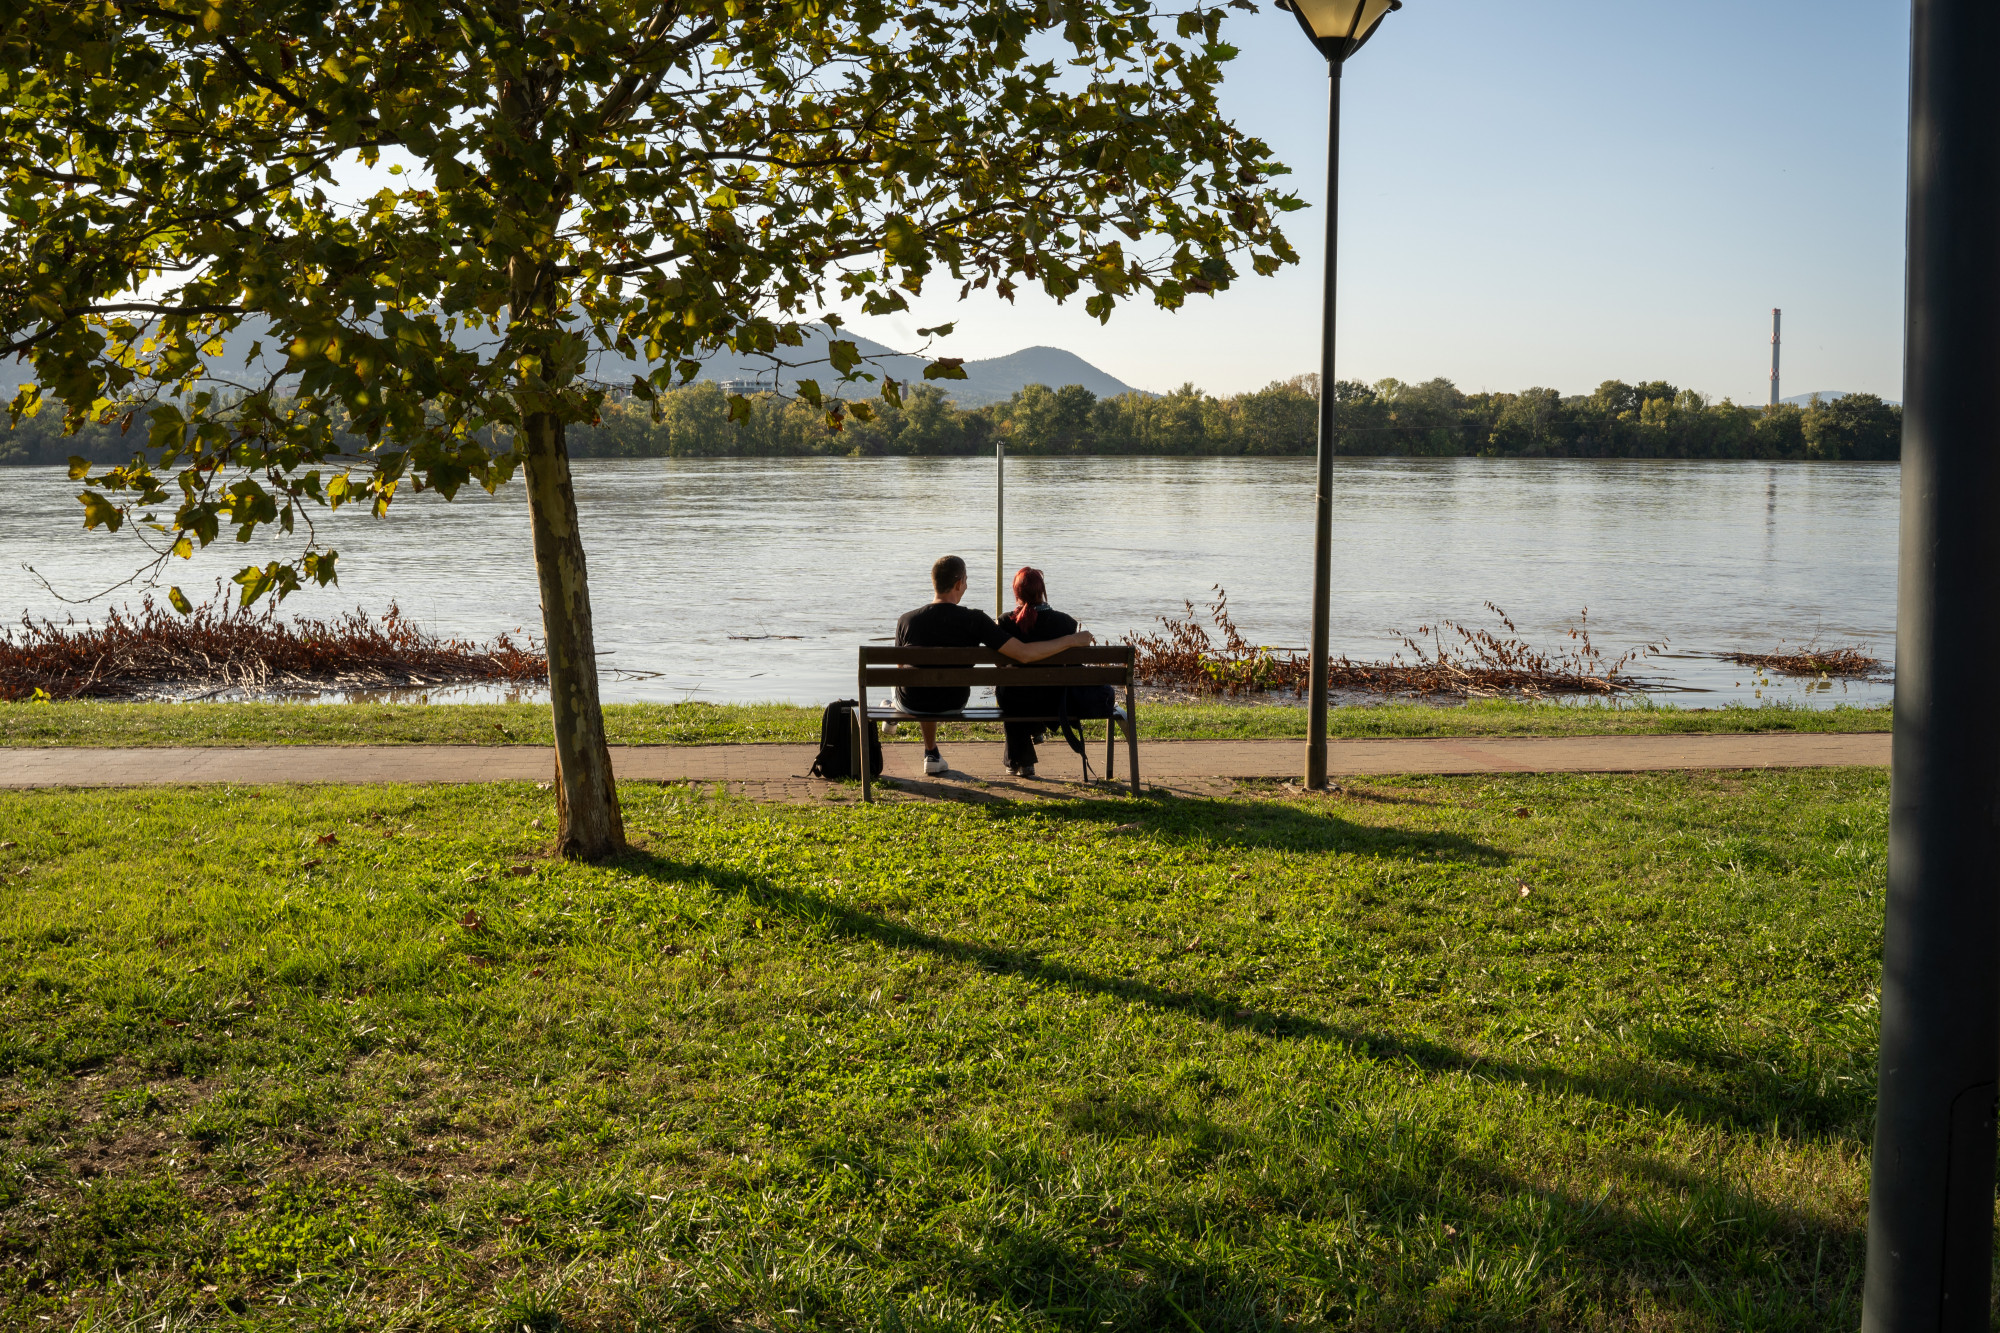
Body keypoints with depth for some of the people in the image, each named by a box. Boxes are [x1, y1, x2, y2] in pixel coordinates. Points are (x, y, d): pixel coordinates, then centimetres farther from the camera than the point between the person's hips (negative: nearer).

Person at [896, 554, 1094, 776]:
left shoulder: (906, 620, -20)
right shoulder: (974, 621, -25)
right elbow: (1024, 654, -30)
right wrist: (1072, 640, -18)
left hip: (910, 705, 0)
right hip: (952, 706, 0)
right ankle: (931, 755, 51)